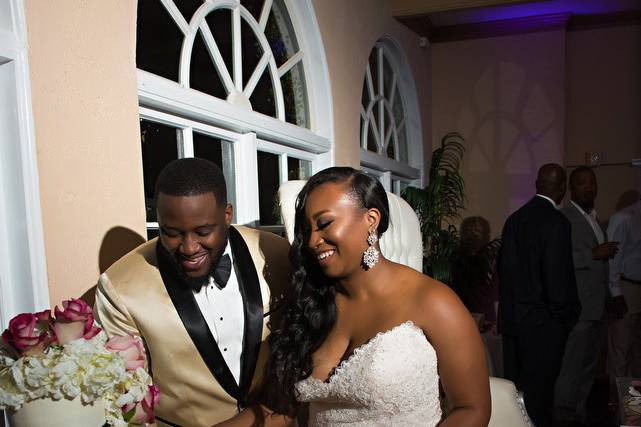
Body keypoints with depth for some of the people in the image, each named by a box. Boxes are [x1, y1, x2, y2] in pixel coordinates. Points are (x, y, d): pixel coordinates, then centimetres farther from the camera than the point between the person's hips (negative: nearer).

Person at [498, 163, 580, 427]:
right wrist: (566, 317, -5)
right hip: (542, 324, -6)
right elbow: (558, 277, -19)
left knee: (515, 387, 17)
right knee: (538, 392, 6)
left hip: (512, 318, 7)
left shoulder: (514, 218, 4)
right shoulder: (556, 222, -16)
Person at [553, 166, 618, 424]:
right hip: (578, 307, -8)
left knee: (589, 366, 14)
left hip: (599, 306, 8)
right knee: (571, 365, -5)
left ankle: (580, 413, 26)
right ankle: (564, 415, 7)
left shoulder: (595, 219, 18)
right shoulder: (563, 218, -10)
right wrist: (594, 254, -20)